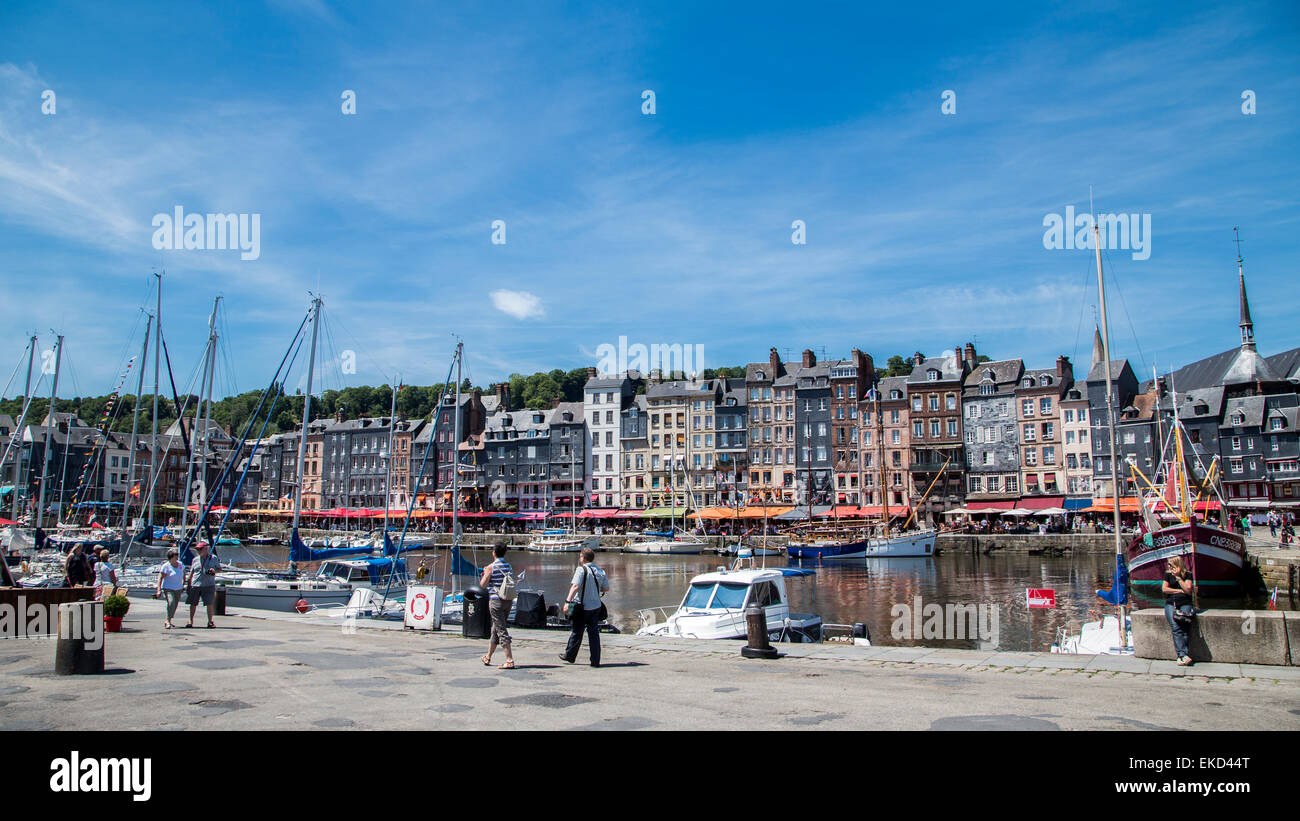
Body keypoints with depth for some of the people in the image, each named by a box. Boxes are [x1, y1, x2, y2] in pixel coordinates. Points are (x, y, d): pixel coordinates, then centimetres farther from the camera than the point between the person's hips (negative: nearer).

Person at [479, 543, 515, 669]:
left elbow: (483, 584, -8)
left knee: (501, 631, -6)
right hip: (508, 601, 7)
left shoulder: (491, 567, -11)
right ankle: (488, 658, 32)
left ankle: (510, 661, -11)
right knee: (495, 630, 19)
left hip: (496, 601, -7)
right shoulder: (509, 566, 7)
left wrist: (484, 574, 11)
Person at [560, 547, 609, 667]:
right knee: (594, 633, 7)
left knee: (576, 632, 10)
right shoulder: (600, 571, 6)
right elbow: (606, 588, 10)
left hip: (581, 607, -5)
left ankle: (569, 655, 25)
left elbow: (576, 586, -23)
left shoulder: (581, 569, -12)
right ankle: (595, 661, 5)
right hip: (596, 606, 5)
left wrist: (568, 601, -26)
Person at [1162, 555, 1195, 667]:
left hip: (1185, 603, -1)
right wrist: (1180, 591, 3)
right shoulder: (1168, 574, 17)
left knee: (1183, 628, -21)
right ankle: (1184, 655, -28)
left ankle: (1180, 657, -26)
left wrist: (1178, 577, -3)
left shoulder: (1187, 575, 11)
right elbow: (1164, 589, 7)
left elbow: (1188, 590, -2)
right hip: (1170, 604, 1)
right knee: (1176, 628, -21)